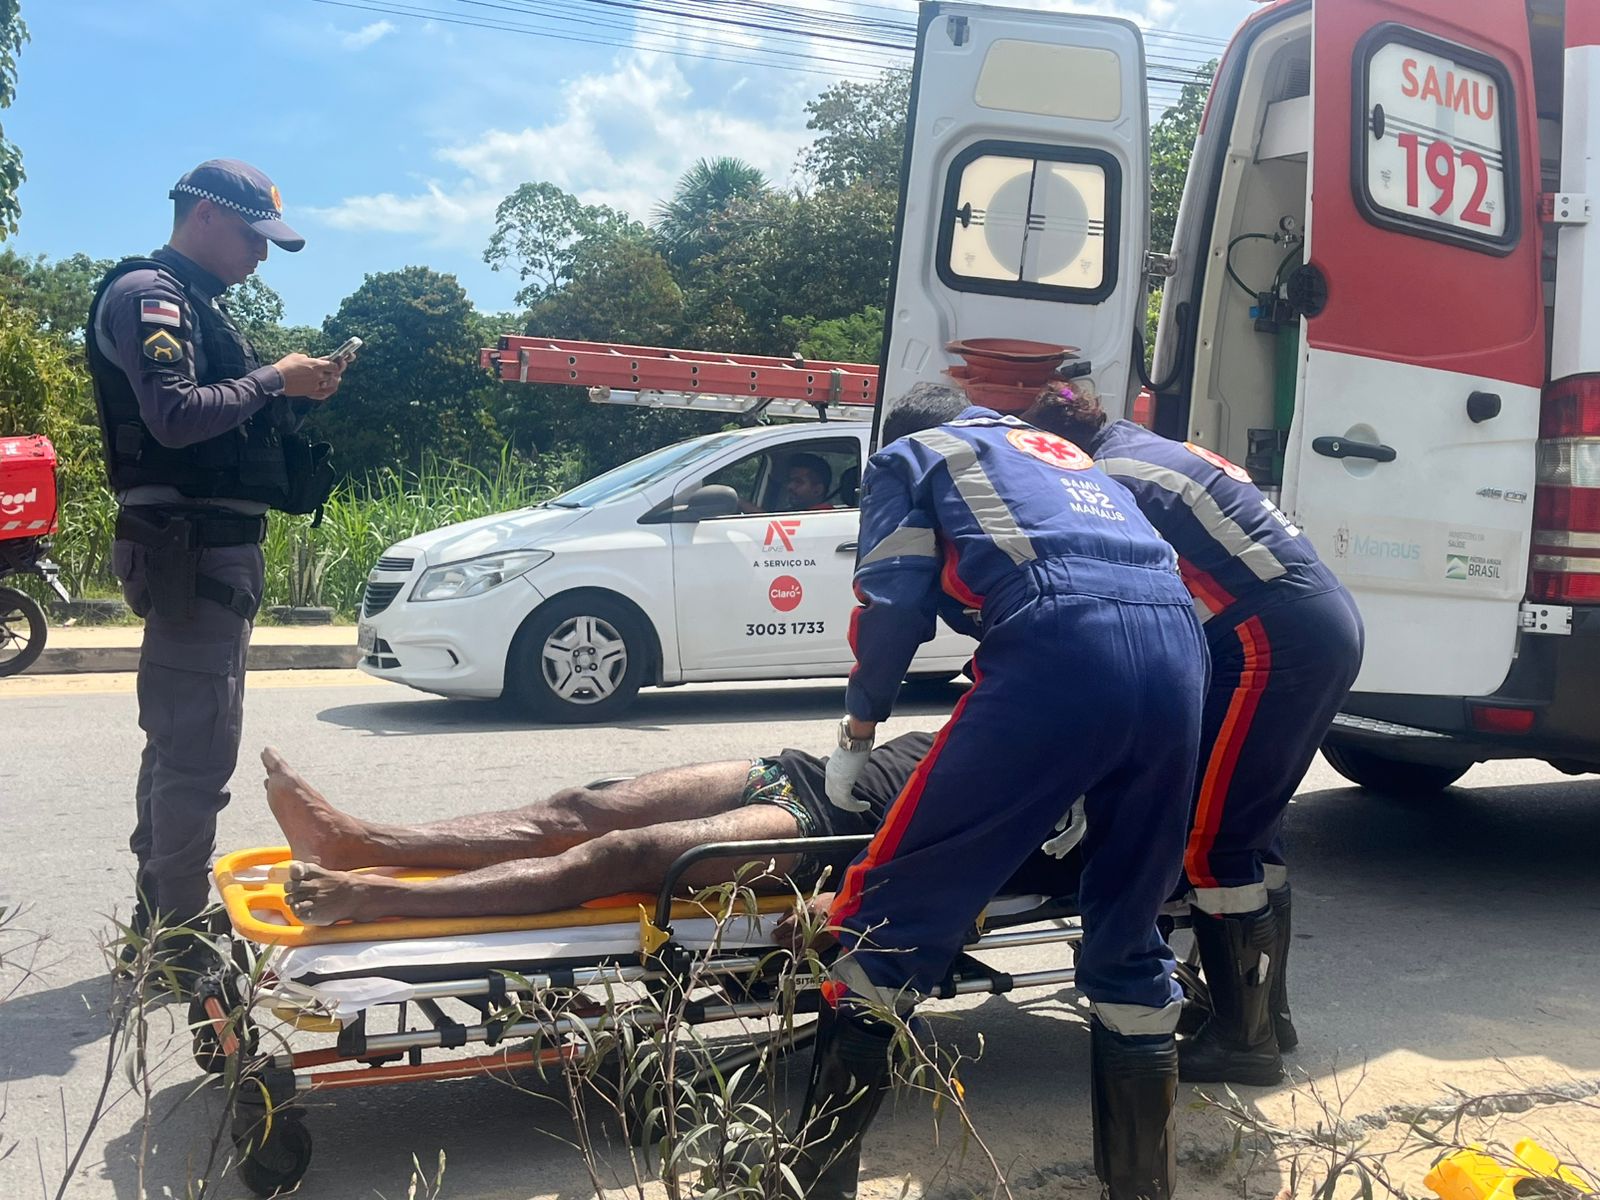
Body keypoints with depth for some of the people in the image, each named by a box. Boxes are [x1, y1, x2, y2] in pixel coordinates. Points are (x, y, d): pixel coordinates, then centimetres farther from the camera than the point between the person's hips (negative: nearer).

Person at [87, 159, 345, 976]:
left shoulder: (196, 303, 22)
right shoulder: (147, 293, -9)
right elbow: (173, 415, -23)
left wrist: (296, 395, 4)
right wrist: (275, 379, -14)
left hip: (220, 548, 11)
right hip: (192, 549, -11)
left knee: (182, 744, 17)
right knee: (196, 753, -8)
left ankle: (162, 921, 28)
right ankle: (177, 939, 0)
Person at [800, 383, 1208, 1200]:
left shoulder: (908, 456, 24)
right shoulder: (1066, 454, 40)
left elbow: (893, 601, 9)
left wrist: (858, 730, 24)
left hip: (1059, 650, -6)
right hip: (1176, 650, 6)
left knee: (894, 913, 3)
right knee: (1130, 935, 19)